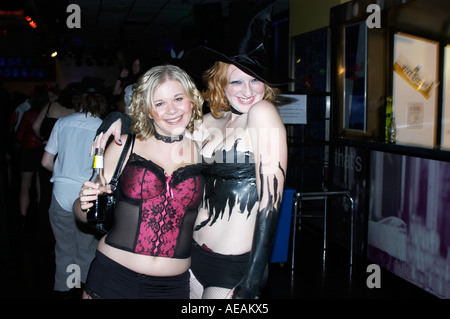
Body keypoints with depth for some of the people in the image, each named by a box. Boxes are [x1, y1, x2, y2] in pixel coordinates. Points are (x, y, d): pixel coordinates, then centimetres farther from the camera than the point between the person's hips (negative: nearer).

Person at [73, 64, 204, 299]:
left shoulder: (202, 151, -1)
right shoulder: (124, 146, -2)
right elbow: (84, 213, 2)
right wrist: (85, 205, -17)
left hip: (174, 286, 1)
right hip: (111, 278, -1)